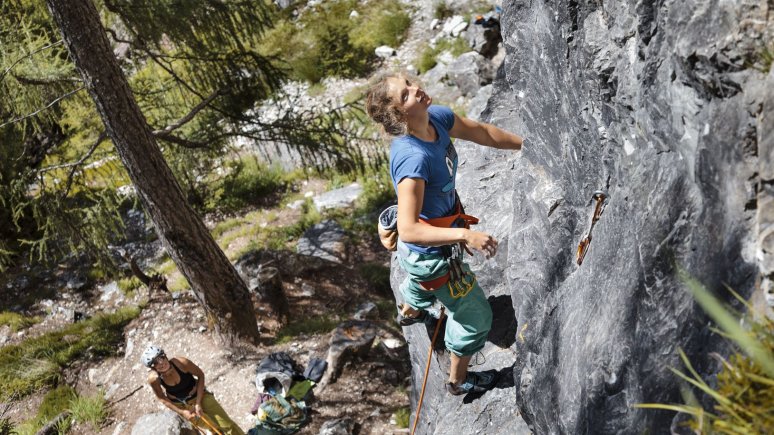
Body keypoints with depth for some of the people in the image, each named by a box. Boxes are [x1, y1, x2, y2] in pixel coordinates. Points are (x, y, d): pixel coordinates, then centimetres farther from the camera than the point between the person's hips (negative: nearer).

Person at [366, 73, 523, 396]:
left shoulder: (437, 117, -15)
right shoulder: (413, 157, -40)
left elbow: (482, 132, 2)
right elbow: (409, 230, -44)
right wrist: (465, 236, -50)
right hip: (431, 254, -9)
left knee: (421, 279, 42)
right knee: (475, 317, 13)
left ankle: (410, 311, 77)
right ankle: (458, 380, 40)